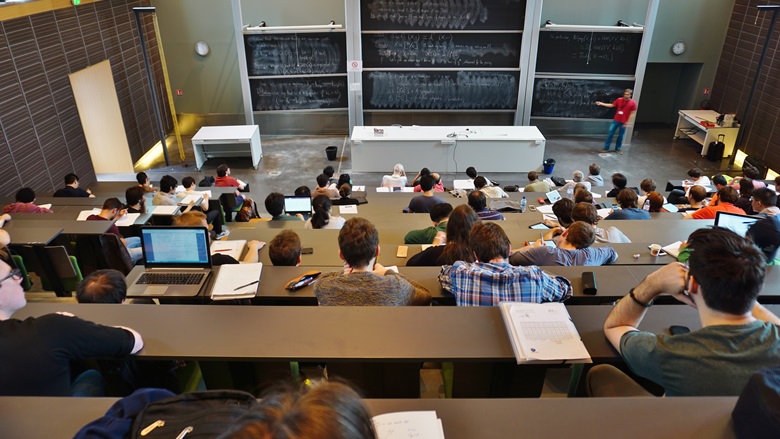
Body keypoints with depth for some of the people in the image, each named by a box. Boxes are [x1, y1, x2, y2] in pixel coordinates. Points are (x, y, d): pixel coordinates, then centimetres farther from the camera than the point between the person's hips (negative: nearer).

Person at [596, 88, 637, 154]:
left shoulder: (633, 103, -10)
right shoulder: (619, 100, -4)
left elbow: (632, 113, -6)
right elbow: (611, 105, 8)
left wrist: (627, 122, -10)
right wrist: (601, 103, 0)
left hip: (623, 122, -2)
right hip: (616, 120, 2)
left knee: (620, 136, 8)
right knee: (610, 134, 4)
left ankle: (617, 149, 23)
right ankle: (606, 148, 13)